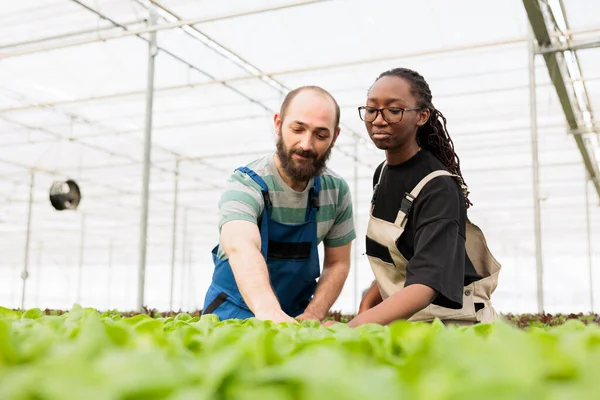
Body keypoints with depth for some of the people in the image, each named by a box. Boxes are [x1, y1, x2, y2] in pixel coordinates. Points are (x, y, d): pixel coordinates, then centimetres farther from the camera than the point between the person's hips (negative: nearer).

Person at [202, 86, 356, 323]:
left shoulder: (337, 191, -5)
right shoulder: (245, 184, -20)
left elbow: (337, 263, 3)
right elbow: (241, 249, -38)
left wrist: (312, 317, -12)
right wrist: (267, 308, -56)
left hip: (294, 318, 3)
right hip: (234, 312, -3)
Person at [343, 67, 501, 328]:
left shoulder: (438, 187, -18)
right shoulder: (382, 173, 3)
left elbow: (425, 284, -29)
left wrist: (351, 329, -41)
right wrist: (366, 305, -3)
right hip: (401, 322, 5)